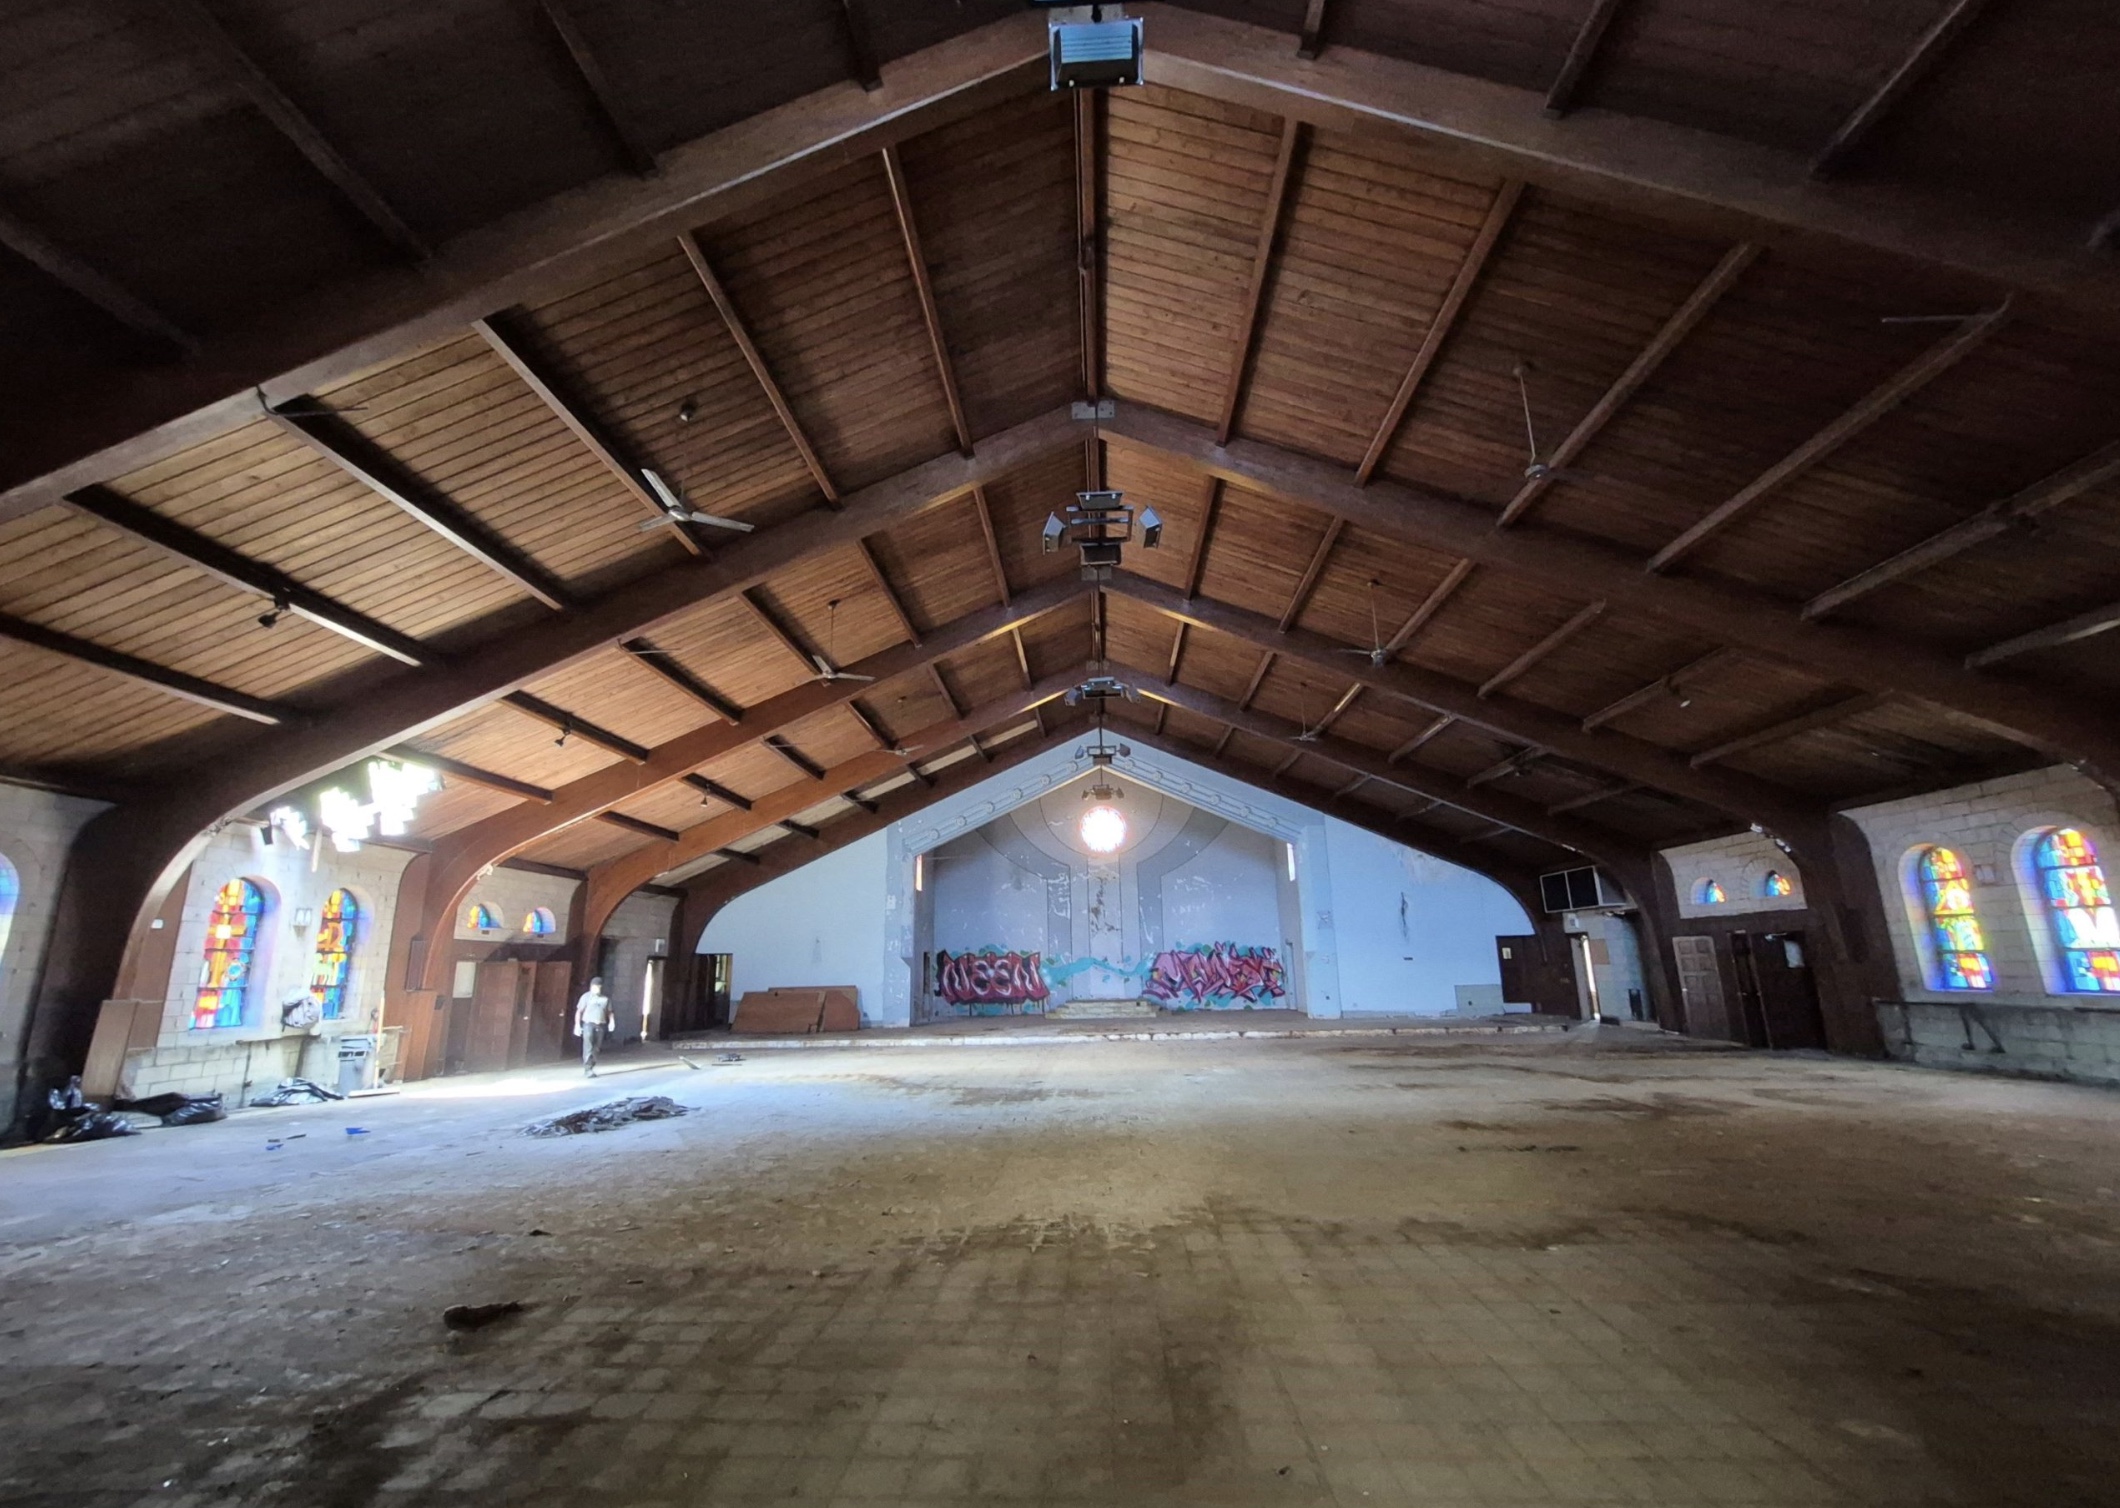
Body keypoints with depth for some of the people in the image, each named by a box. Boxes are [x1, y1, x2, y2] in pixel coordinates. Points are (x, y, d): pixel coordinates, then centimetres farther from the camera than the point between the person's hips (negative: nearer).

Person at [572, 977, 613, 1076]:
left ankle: (590, 1066, 22)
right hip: (588, 1024, -3)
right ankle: (588, 1069, -7)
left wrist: (611, 1021, -2)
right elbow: (579, 1011, -1)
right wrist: (577, 1025, -8)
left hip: (600, 1025, 3)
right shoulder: (586, 996, -1)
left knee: (597, 1048, 7)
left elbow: (609, 1011, 14)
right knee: (588, 1047, -9)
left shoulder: (606, 998, 8)